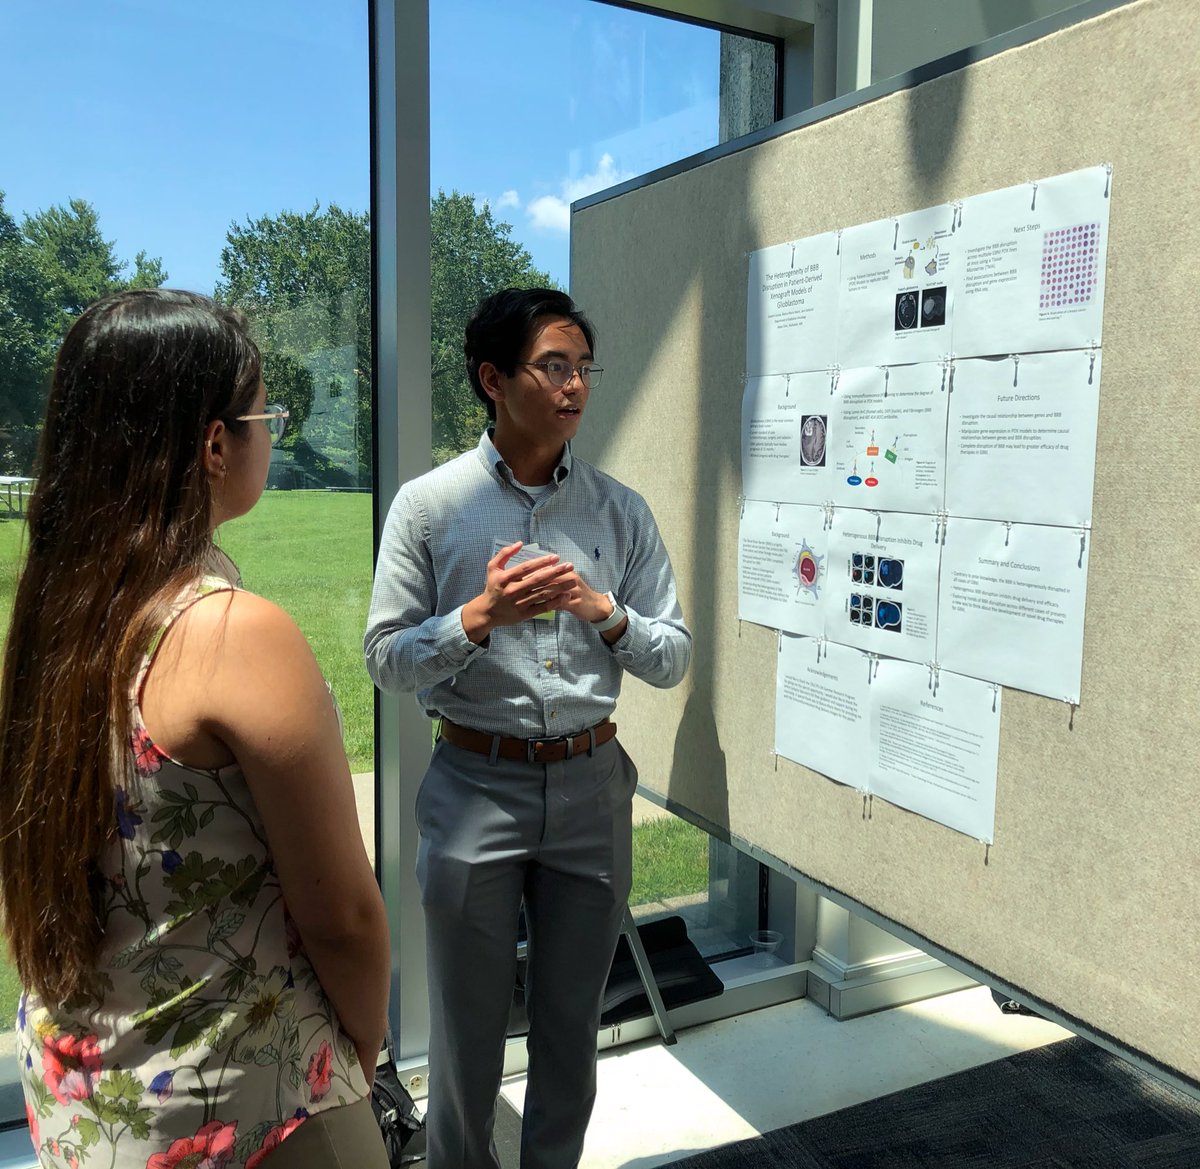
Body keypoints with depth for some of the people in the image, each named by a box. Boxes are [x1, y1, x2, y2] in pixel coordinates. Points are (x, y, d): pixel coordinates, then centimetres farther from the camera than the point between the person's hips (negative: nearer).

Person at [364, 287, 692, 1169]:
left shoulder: (621, 511, 2)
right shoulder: (430, 506, -5)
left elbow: (674, 659, 3)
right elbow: (388, 662, -5)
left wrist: (603, 611, -16)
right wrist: (481, 617, -21)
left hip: (592, 785, 3)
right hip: (476, 787, -2)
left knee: (573, 1022, 18)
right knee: (468, 1026, 14)